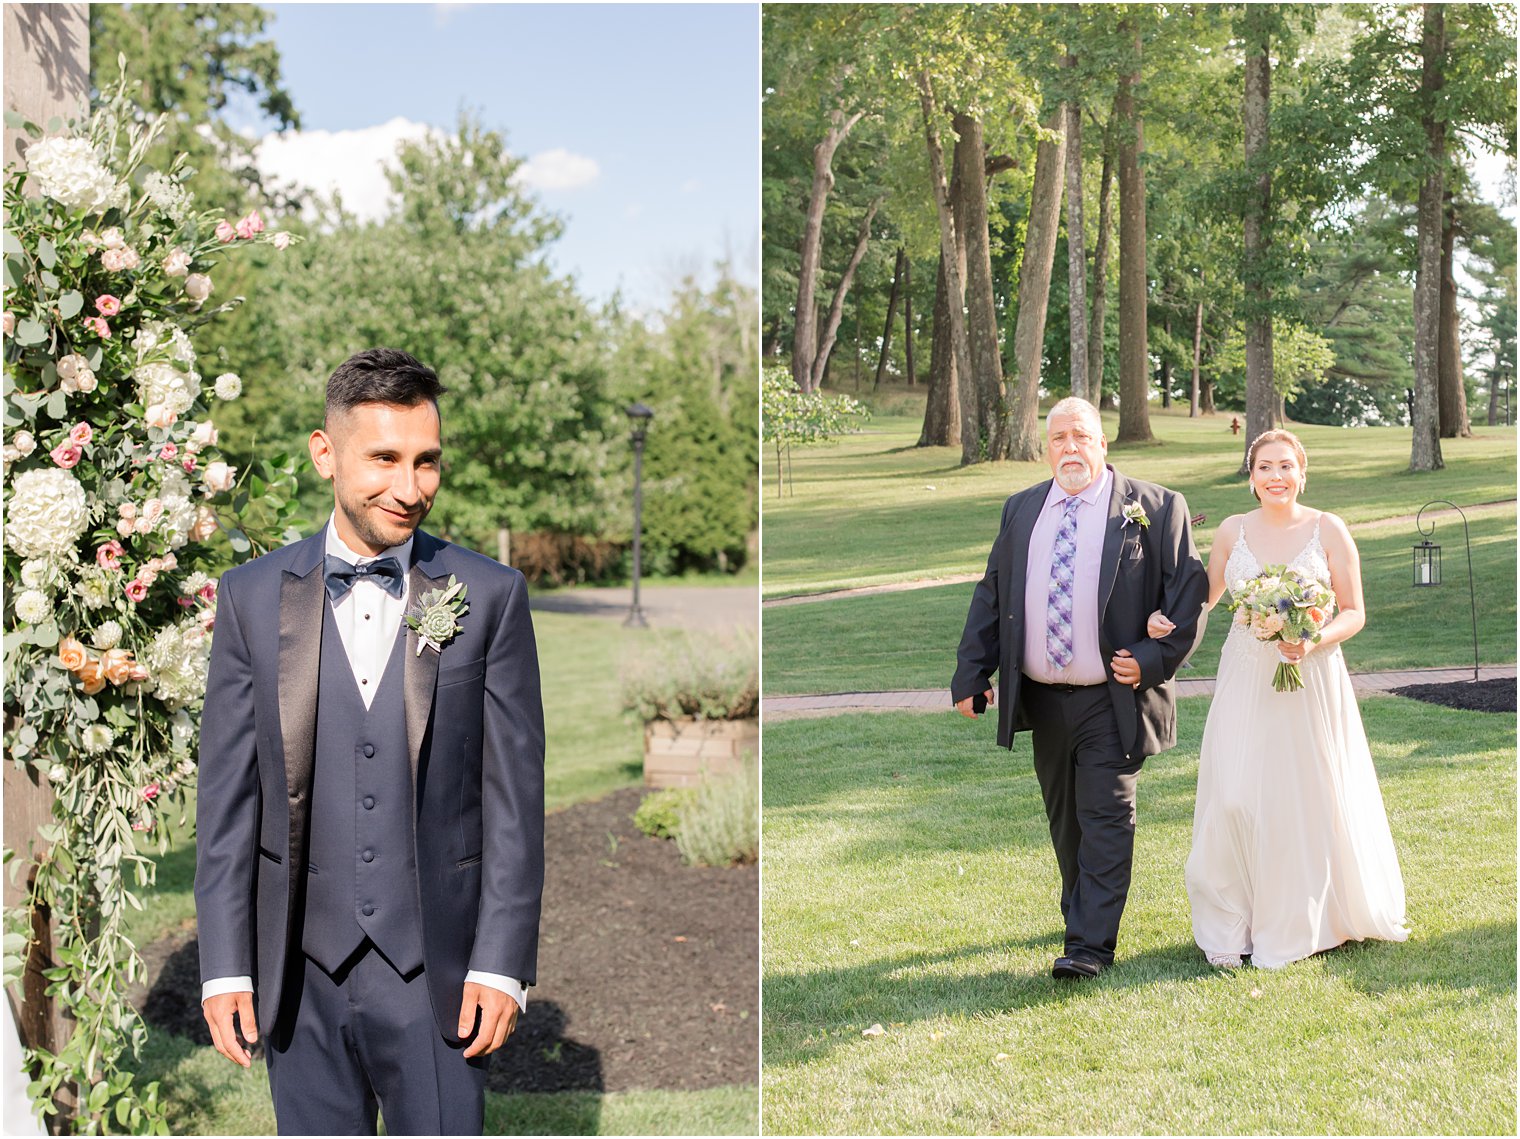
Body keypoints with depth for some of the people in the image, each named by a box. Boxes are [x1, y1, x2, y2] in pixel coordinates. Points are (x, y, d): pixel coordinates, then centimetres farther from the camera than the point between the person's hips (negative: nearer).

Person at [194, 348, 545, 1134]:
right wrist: (224, 966, -1)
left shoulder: (488, 596, -2)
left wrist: (503, 961, -6)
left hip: (434, 972, -1)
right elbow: (226, 797, 3)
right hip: (301, 972, 2)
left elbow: (514, 794, -2)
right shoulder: (252, 597, 1)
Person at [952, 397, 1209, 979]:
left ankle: (1091, 943, -5)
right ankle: (1081, 912, 32)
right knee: (1064, 818, 15)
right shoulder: (1020, 511, 11)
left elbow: (1188, 588, -4)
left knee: (1106, 817, -6)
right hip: (1043, 699, 5)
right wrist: (972, 674, 5)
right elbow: (991, 596, 12)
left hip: (1113, 701, -4)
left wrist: (1154, 658, -14)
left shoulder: (1155, 508, -2)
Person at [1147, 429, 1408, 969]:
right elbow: (1206, 596, 16)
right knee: (1235, 798, -6)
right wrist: (1166, 619, -3)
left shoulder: (1327, 529, -2)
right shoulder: (1232, 531, 4)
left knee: (1308, 798, 5)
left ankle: (1298, 922, 21)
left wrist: (1313, 641, -18)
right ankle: (1231, 928, 7)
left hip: (1311, 680, -1)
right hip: (1246, 681, 1)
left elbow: (1354, 613, 0)